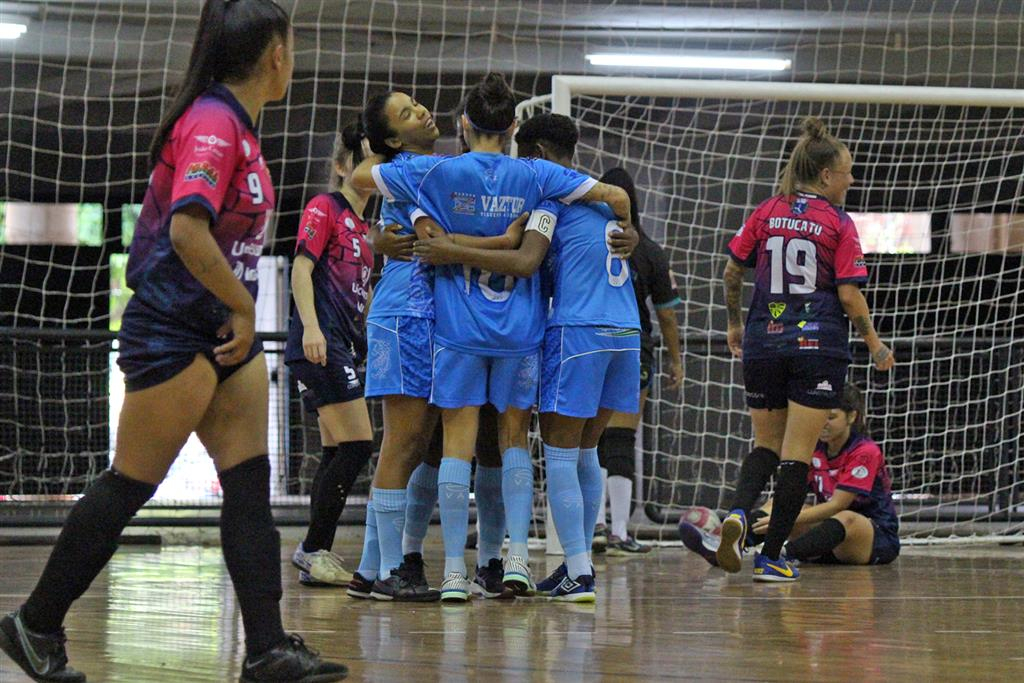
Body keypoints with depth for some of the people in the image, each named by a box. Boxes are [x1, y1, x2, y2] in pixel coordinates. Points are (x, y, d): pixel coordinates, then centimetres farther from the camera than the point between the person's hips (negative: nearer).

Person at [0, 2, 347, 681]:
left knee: (251, 484, 2)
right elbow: (186, 229, -29)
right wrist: (244, 308, -18)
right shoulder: (212, 123, -18)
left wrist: (243, 319, 17)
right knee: (129, 486, -1)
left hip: (225, 334, 9)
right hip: (172, 335, -9)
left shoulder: (238, 127, 12)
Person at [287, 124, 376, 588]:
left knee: (337, 453, 9)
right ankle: (316, 552, -10)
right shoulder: (324, 208, -3)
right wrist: (311, 326, -25)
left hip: (344, 347, 9)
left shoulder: (361, 225, 22)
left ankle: (314, 554, 14)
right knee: (357, 445, -14)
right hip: (321, 344, -9)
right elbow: (302, 268, -13)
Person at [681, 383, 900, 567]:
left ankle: (787, 555, -67)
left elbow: (837, 505, -23)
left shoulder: (866, 452, -14)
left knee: (845, 519, -39)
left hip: (880, 538, -6)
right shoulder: (815, 449, 6)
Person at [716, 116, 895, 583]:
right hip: (819, 345, -4)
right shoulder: (839, 223, -5)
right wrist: (875, 344, 4)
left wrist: (735, 325, 21)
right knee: (798, 454, 0)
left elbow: (732, 271, 7)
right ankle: (772, 557, -1)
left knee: (766, 444, 16)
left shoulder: (766, 213, 6)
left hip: (763, 344, 4)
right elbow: (849, 295, -8)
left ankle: (738, 513, -12)